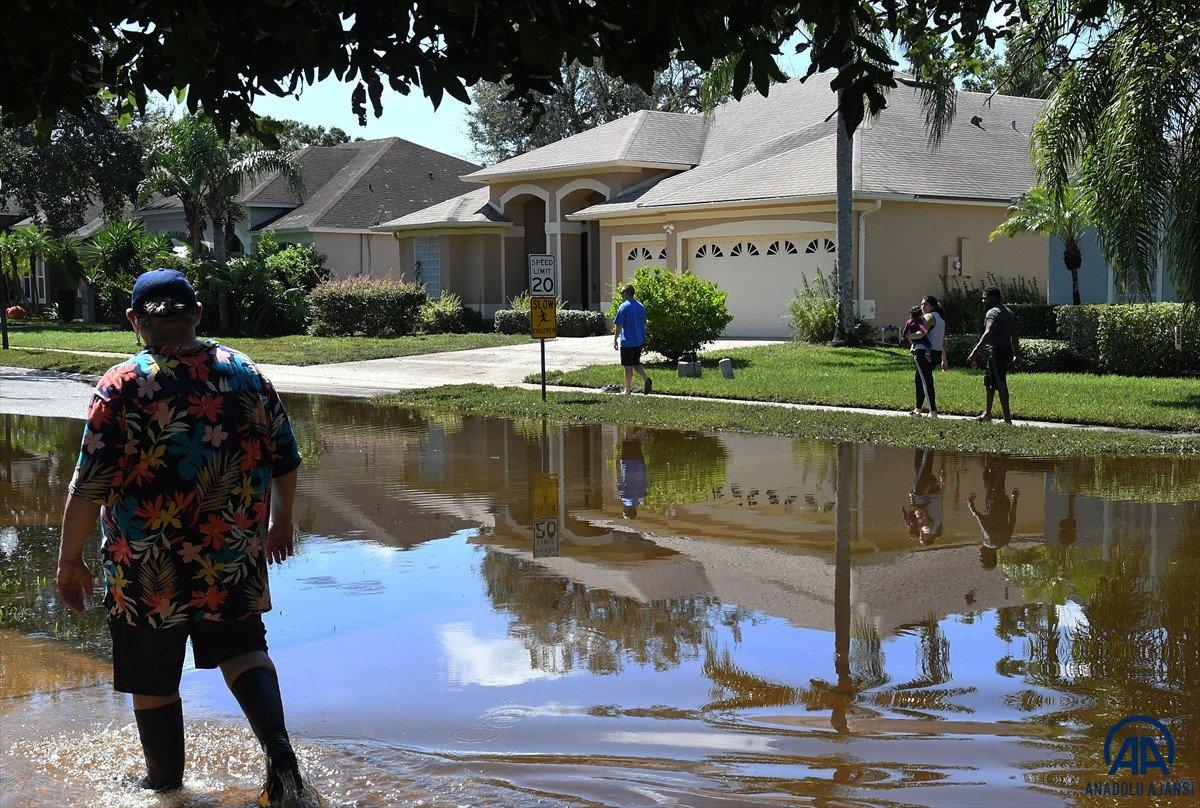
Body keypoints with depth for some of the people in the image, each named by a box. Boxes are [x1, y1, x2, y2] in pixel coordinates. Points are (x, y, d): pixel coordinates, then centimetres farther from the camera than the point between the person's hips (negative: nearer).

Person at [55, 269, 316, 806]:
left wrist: (69, 560, -1)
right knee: (242, 647, 17)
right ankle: (279, 752, -5)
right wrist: (279, 521, 23)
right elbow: (285, 460, 7)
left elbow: (88, 486, -12)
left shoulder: (122, 386, -11)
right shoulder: (244, 373, 0)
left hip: (147, 569, -3)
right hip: (235, 560, 3)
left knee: (153, 678, 15)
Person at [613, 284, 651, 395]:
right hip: (640, 341, 6)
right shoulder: (641, 306, 8)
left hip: (627, 342, -6)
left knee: (628, 366, 2)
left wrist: (615, 340, -4)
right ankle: (646, 379, -5)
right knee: (636, 363, 18)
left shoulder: (624, 307, -13)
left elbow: (618, 326, -13)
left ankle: (628, 390, 10)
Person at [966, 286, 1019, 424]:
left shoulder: (992, 313, -13)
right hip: (1007, 349, 10)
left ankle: (1007, 419, -12)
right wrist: (1016, 352, 27)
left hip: (996, 351, -10)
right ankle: (987, 414, 30)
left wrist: (975, 351, -34)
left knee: (1000, 385, -10)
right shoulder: (1008, 312, 17)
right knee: (988, 381, 22)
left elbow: (988, 334, -27)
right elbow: (1014, 335, 21)